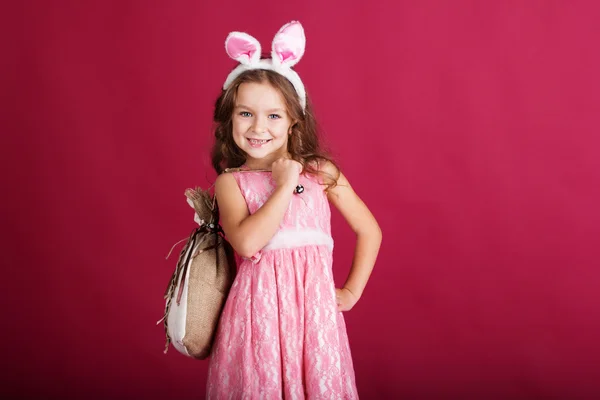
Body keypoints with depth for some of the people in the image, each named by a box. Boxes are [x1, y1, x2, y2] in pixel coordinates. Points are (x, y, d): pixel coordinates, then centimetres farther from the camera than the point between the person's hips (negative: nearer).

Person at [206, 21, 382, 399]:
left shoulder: (320, 172, 4)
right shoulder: (231, 182, 1)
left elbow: (369, 230, 11)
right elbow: (246, 243, -17)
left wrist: (352, 291, 7)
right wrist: (284, 185, -11)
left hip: (313, 302, 1)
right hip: (258, 308, -1)